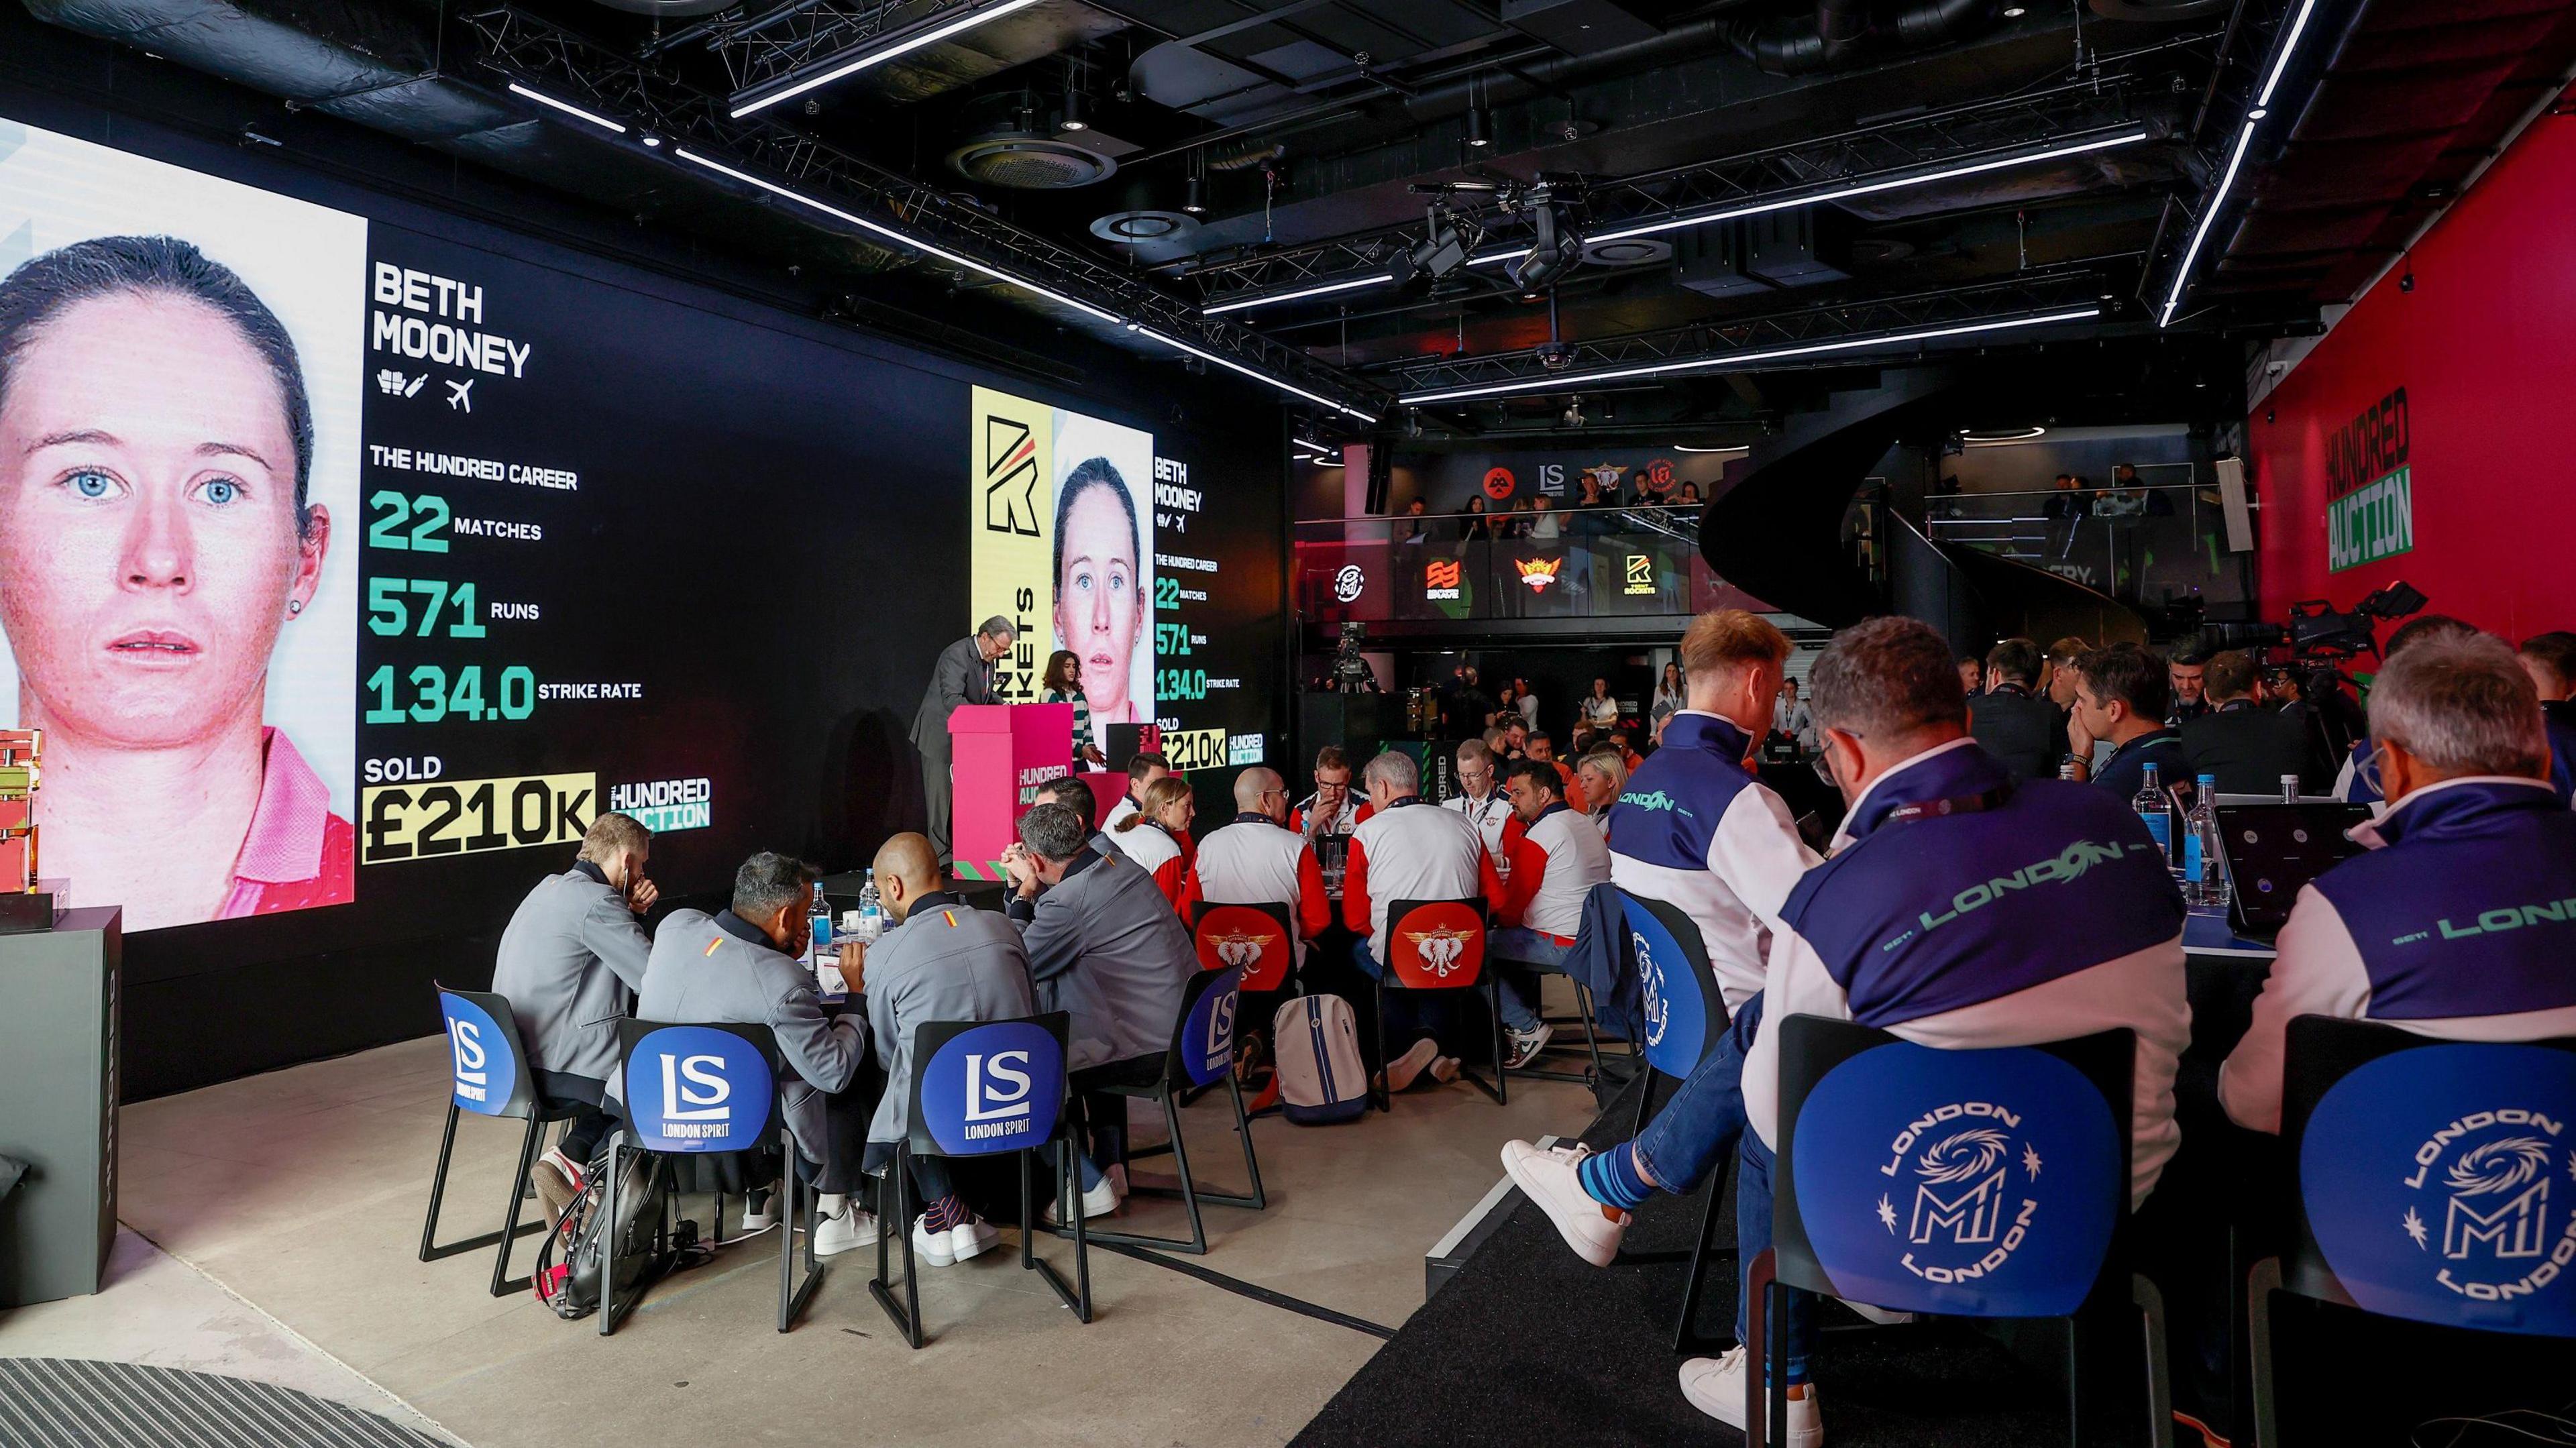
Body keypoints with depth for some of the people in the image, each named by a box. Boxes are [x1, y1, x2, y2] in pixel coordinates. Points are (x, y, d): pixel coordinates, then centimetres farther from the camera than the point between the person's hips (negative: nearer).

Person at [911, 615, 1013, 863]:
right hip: (941, 734, -8)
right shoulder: (956, 655, -21)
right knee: (941, 794, -3)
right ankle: (940, 853, 3)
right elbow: (952, 699, -30)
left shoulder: (987, 658, 7)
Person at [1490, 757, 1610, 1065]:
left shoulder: (1537, 837, -17)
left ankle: (1525, 1027, -2)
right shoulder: (1586, 825, 10)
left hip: (1563, 947, -10)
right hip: (1594, 935, 10)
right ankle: (1525, 1010, 25)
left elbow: (1513, 905, -10)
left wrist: (1495, 922, 9)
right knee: (1515, 936, 26)